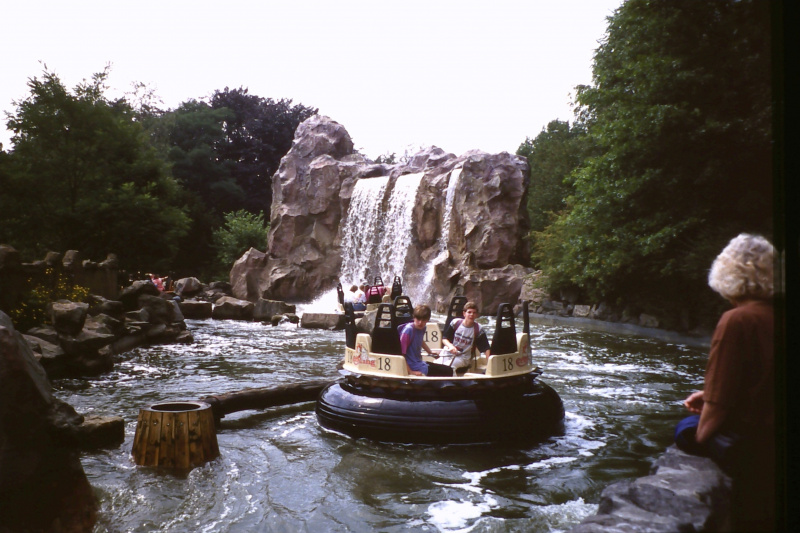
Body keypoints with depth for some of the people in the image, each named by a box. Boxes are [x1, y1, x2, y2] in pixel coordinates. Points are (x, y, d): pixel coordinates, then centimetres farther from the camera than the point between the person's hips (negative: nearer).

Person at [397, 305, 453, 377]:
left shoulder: (422, 328, 2)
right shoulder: (408, 330, -23)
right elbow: (401, 353, -25)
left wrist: (430, 352, 23)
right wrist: (410, 372, -26)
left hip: (420, 362, 9)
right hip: (414, 367, -9)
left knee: (449, 370, 17)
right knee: (448, 372, -4)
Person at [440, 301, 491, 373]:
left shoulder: (478, 329, -2)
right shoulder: (455, 323, 1)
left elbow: (486, 348, -2)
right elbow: (444, 338, 5)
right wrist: (450, 346, -16)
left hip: (463, 357, -2)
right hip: (447, 354, 2)